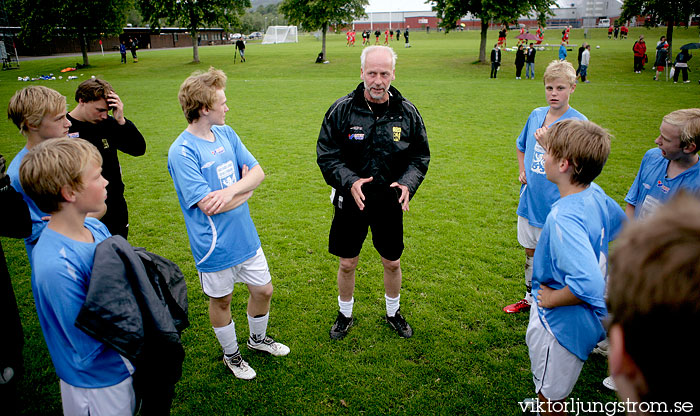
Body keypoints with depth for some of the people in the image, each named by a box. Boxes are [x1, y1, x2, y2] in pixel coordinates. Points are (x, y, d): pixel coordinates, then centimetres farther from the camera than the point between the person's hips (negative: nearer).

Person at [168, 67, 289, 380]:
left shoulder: (226, 133, 1)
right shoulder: (182, 152, -21)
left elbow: (257, 171, -2)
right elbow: (208, 205, -25)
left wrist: (231, 190, -21)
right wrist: (246, 189, -10)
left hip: (245, 235, 6)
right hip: (215, 245, -6)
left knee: (263, 289, 18)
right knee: (221, 300, 16)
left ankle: (257, 338, 47)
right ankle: (231, 355, 41)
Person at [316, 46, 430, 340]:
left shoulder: (407, 112, -4)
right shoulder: (341, 110, -9)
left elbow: (420, 156, 4)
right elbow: (326, 155, -6)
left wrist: (408, 183, -14)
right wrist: (349, 181, -22)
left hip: (391, 204, 2)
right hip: (350, 202, -1)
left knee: (392, 262, 16)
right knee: (347, 263, 12)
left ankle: (394, 313, 42)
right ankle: (345, 314, 37)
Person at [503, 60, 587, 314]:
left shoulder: (578, 122, -12)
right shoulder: (536, 115, 4)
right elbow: (521, 145, 22)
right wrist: (522, 170, 9)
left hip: (556, 202, -5)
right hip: (530, 197, 6)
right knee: (530, 250, 19)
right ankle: (530, 298, 38)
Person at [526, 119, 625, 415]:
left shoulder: (565, 218, -35)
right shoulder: (596, 194, -6)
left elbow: (588, 284, -42)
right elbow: (623, 226, 15)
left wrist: (551, 299, -24)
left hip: (562, 321, -9)